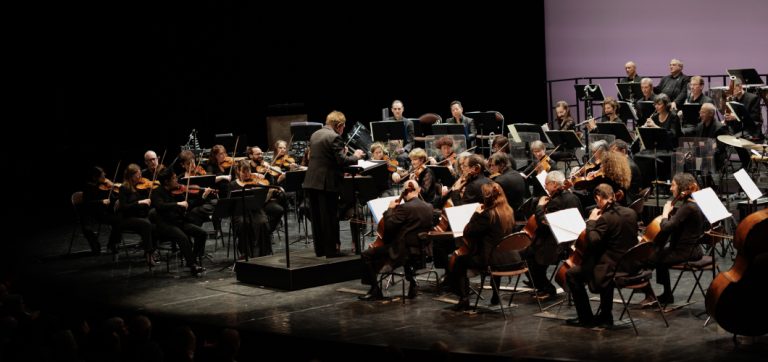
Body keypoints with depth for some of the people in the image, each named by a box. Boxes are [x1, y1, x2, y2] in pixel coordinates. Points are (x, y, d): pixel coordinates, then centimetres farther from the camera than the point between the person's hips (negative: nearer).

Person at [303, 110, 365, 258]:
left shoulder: (315, 135, 13)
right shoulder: (334, 137, -14)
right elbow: (341, 161, -18)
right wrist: (355, 156, -2)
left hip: (311, 181, 8)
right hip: (327, 183, -8)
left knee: (317, 216, 13)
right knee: (330, 218, 0)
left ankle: (320, 248, 20)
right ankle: (332, 250, 5)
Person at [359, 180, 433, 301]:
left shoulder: (404, 208, -18)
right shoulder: (428, 207, 4)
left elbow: (388, 226, -18)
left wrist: (390, 209, -3)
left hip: (401, 250, -8)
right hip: (421, 249, 8)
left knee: (366, 255, 0)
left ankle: (375, 290, 1)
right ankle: (412, 285, 33)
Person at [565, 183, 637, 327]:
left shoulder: (605, 218, -20)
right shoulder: (631, 213, 5)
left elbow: (592, 242, -24)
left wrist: (591, 222, -11)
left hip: (612, 268, -8)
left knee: (572, 274, 4)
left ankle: (586, 318, 7)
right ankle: (606, 315, 36)